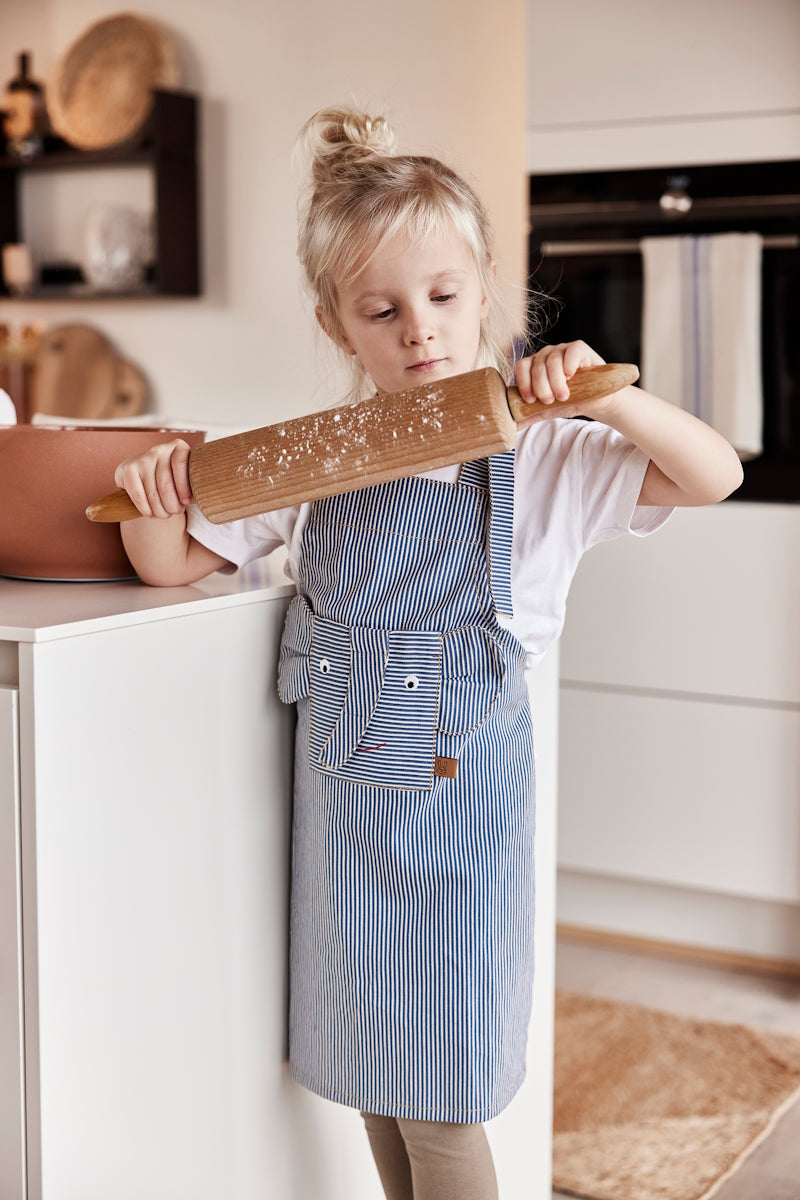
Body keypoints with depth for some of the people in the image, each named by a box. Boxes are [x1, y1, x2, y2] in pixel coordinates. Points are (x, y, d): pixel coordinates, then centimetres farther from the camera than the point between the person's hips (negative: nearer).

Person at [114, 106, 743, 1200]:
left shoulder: (541, 457, -8)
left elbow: (714, 474, -14)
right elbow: (173, 562, 6)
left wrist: (603, 396, -29)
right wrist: (157, 503, -16)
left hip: (460, 788, -3)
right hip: (341, 790, 4)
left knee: (437, 1103, 6)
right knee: (372, 1073, 18)